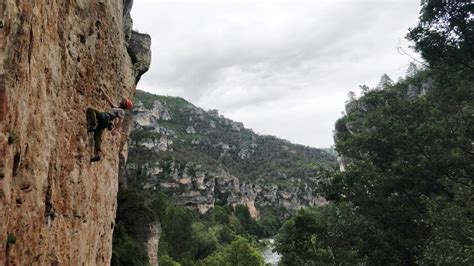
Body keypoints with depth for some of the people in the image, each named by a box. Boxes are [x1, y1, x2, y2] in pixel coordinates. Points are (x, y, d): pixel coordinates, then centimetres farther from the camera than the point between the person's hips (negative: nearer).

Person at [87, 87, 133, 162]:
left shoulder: (121, 111, 3)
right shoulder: (116, 107, 30)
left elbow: (121, 120, -12)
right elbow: (109, 100, 38)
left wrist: (116, 129, -24)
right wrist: (103, 91, 40)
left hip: (104, 117, -8)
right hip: (102, 121, 8)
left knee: (90, 109, -19)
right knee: (97, 136, 1)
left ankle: (92, 125, -35)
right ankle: (97, 153, -2)